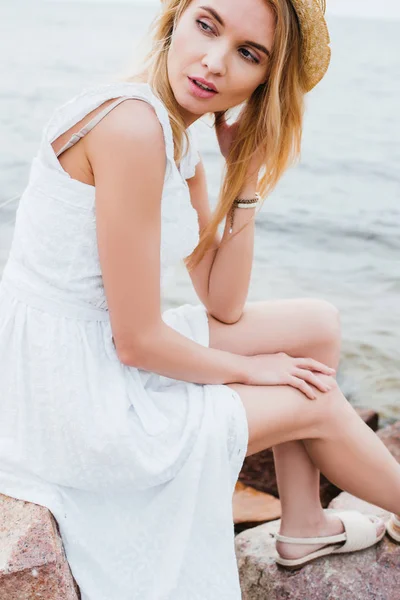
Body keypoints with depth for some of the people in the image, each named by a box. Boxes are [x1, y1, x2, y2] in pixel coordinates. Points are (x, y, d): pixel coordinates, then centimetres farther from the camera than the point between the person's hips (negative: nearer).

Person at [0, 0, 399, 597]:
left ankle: (304, 525, 27)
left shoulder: (180, 140, 4)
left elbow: (223, 306, 5)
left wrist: (247, 177, -5)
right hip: (65, 397, -9)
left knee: (319, 325, 12)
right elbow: (137, 341, -23)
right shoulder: (131, 122, -25)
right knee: (318, 402, 5)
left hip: (102, 356, 9)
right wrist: (247, 370, -5)